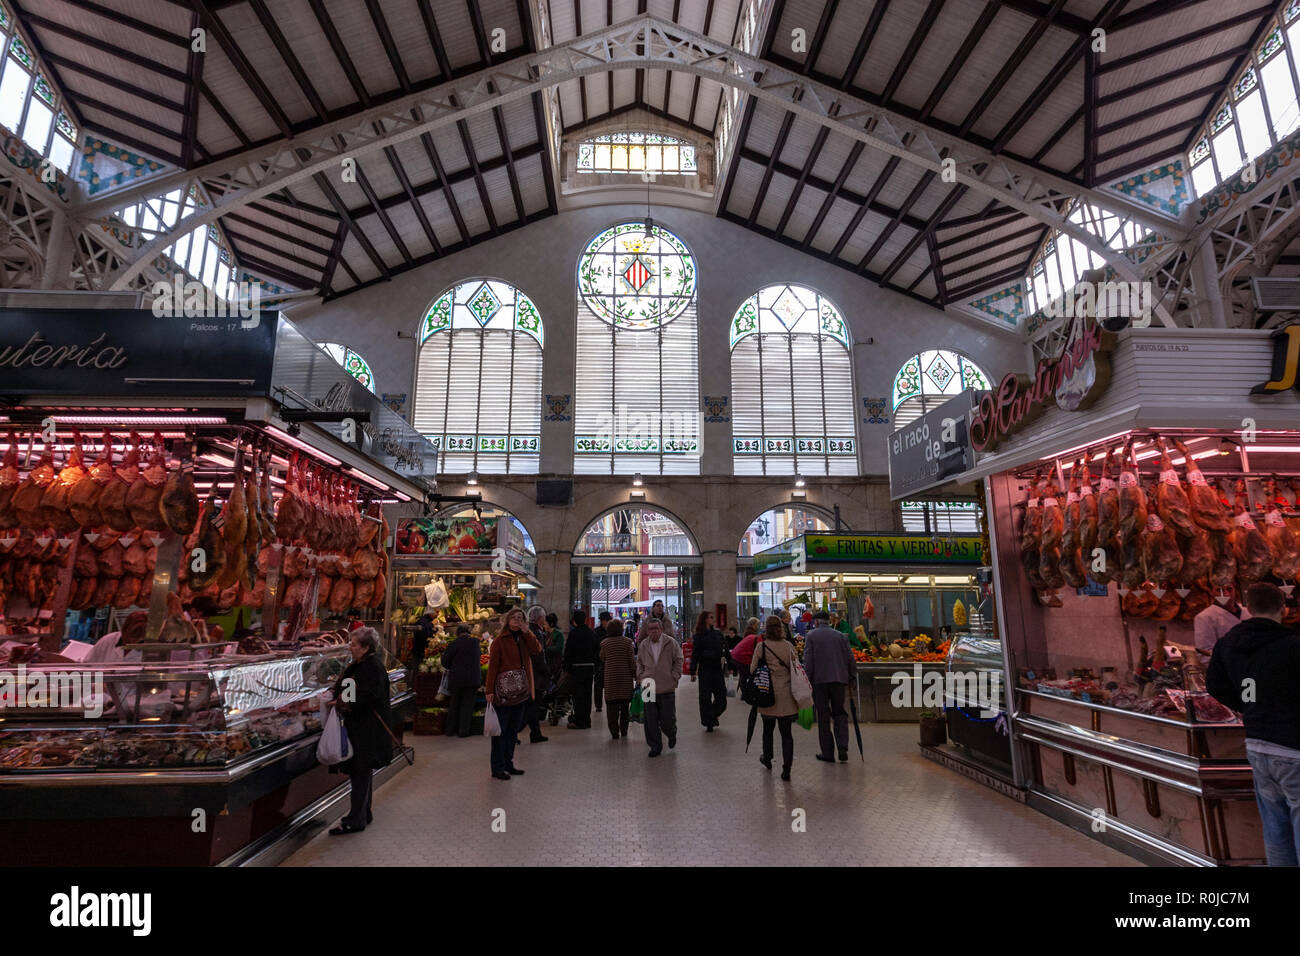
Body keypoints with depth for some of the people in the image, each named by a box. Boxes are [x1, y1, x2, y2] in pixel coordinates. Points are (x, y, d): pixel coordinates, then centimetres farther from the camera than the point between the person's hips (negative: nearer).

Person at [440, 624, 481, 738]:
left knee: (454, 704, 14)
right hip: (473, 679, 1)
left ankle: (451, 729, 21)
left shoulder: (454, 644, -9)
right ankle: (463, 730, 6)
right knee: (467, 704, 8)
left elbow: (445, 662, -4)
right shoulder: (475, 642, -1)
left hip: (457, 678, 0)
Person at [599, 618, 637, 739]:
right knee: (625, 705, 12)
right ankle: (624, 730, 18)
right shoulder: (627, 641, -4)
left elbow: (602, 660, 10)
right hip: (626, 677, 0)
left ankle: (614, 731, -1)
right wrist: (636, 676, 1)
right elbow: (632, 661, -5)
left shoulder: (604, 643, 0)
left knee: (612, 705, 4)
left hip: (610, 678, 0)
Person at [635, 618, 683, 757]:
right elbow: (639, 662, 19)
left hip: (667, 688, -2)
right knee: (650, 720, 3)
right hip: (648, 687, 2)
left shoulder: (671, 643, -3)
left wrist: (674, 677, -3)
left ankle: (671, 735, 34)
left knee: (667, 719, 2)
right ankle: (655, 745, 17)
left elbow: (678, 661, 4)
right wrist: (640, 676, 6)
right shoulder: (643, 645, 6)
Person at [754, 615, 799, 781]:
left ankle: (767, 758, 37)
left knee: (768, 728, 19)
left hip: (767, 694, -1)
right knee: (787, 732, 5)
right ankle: (786, 768, 0)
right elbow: (795, 667, 6)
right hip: (786, 696, 1)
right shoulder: (789, 646, -2)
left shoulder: (761, 646, -8)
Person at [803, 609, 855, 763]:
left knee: (823, 717, 5)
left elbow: (808, 661, -6)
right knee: (839, 713, 14)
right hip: (839, 679, 3)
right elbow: (850, 658, 7)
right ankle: (842, 749, 2)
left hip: (819, 680, -3)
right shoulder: (840, 635, 9)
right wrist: (851, 677, 16)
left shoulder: (811, 635, 0)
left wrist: (807, 680, -2)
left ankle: (827, 753, 9)